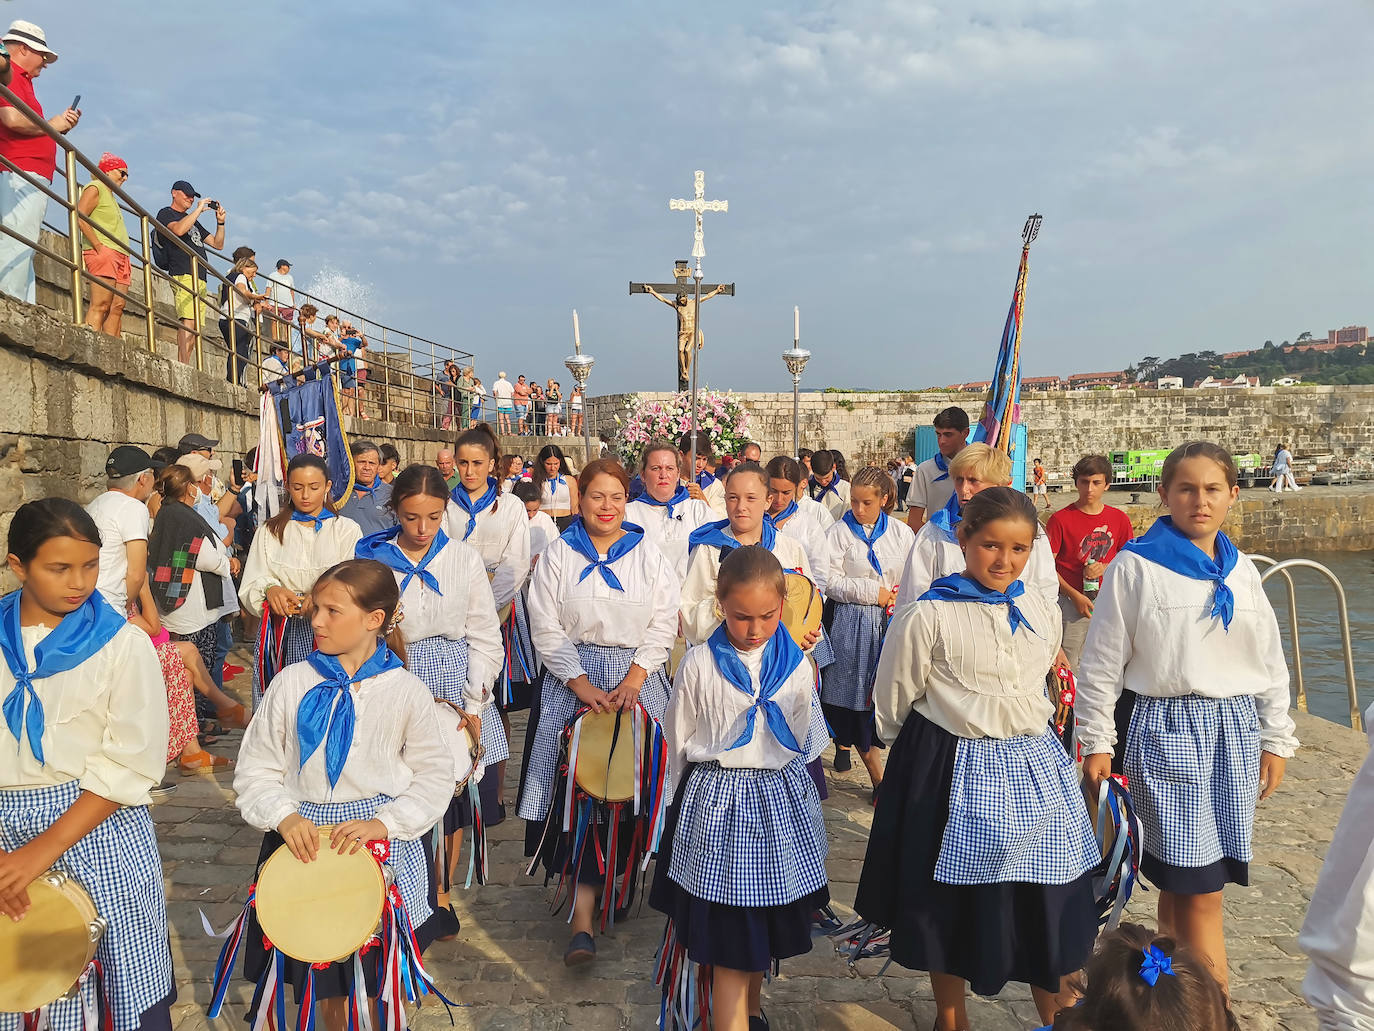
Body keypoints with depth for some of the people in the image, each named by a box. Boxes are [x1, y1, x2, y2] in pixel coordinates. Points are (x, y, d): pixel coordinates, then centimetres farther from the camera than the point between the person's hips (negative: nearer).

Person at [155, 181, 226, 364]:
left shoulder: (193, 220, 31)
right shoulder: (166, 214, 9)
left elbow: (218, 244, 28)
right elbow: (179, 230, -15)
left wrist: (220, 222, 13)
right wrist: (199, 209, -6)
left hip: (200, 280, 8)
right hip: (183, 275, -8)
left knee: (194, 330, -1)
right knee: (188, 321, -23)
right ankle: (183, 368, -31)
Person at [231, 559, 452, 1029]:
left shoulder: (405, 690, -7)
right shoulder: (292, 683, -4)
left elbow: (435, 775, -3)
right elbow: (256, 770, 1)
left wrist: (384, 822, -15)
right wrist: (283, 815, -16)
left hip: (385, 840, -1)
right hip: (305, 837, 1)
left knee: (375, 972, 12)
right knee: (323, 976, 14)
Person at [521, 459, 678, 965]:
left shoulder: (648, 555, 7)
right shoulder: (558, 555, 5)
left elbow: (663, 624, 2)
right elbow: (546, 630, 0)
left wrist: (632, 681, -10)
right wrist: (581, 685, -10)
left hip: (637, 679, 1)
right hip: (573, 681, -1)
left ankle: (621, 879, 23)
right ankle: (583, 919, -7)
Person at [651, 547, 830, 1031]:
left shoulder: (797, 667, -3)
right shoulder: (699, 665, -10)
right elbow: (679, 741, 1)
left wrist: (771, 776, 14)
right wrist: (701, 786, 8)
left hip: (780, 801, 4)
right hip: (715, 804, -3)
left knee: (770, 916, 18)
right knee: (728, 936, -3)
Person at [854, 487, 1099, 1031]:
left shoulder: (1042, 612, 3)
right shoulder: (927, 615, -13)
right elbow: (893, 702, -3)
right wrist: (930, 747, 9)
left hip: (1036, 769, 4)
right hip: (953, 773, -4)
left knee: (1050, 907, 10)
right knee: (954, 907, 11)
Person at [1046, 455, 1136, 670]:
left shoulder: (1119, 519, 4)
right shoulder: (1060, 519, -6)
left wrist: (1105, 568, -9)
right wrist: (1075, 596, -13)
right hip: (1070, 602, -3)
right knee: (1068, 667, -2)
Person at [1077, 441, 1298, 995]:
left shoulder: (1242, 571, 9)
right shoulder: (1135, 566, -6)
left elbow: (1270, 662, 15)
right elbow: (1102, 661, -4)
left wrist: (1275, 739, 13)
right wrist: (1096, 742, -5)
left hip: (1236, 728, 5)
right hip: (1168, 727, -5)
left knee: (1182, 884, 11)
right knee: (1200, 889, -6)